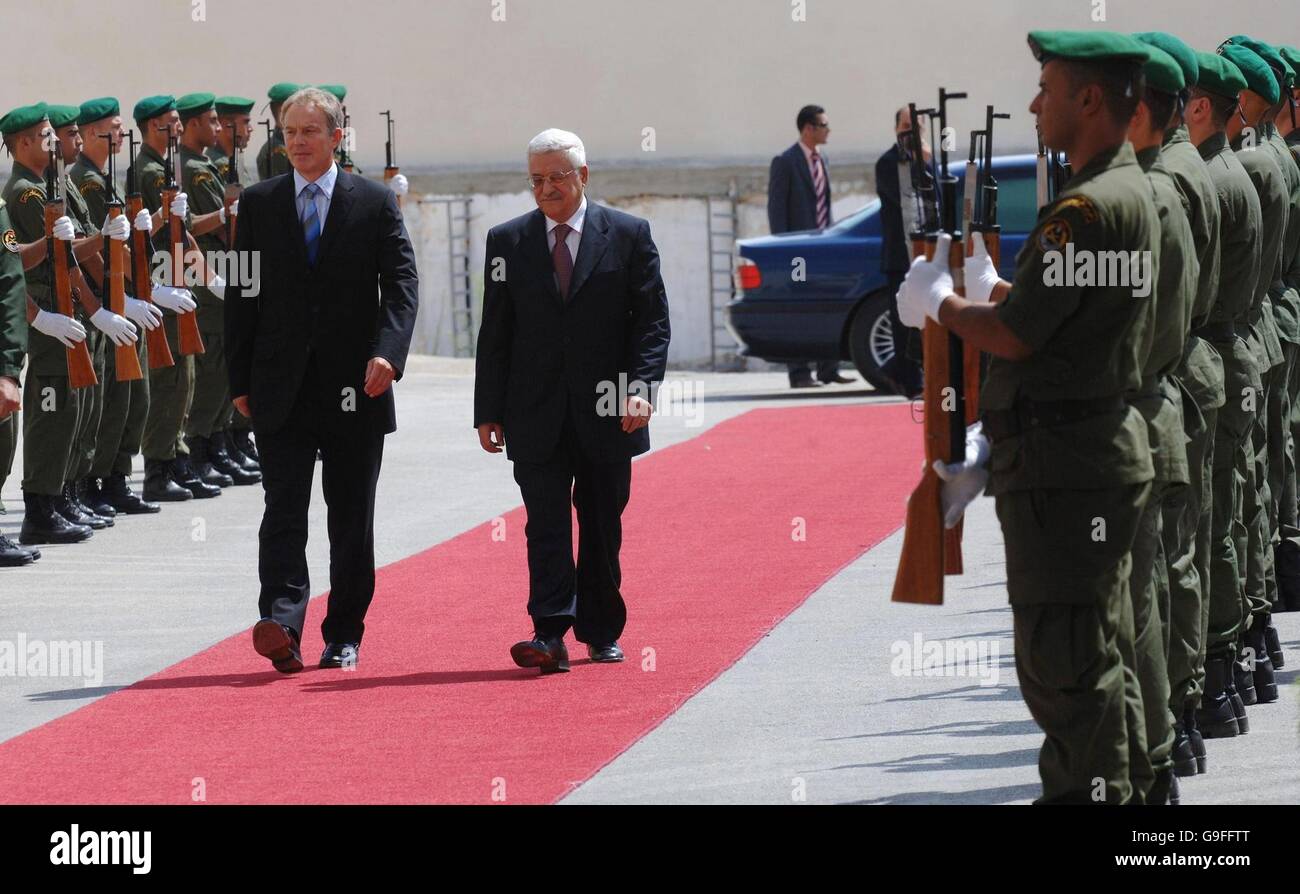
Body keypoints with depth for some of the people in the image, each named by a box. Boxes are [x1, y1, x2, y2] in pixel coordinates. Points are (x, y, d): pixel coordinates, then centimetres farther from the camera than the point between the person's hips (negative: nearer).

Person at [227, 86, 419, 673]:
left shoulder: (375, 203, 3)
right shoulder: (257, 204, 7)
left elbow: (401, 284, -3)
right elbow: (241, 294, 8)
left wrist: (387, 352, -19)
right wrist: (239, 379, 3)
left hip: (354, 387, 0)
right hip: (281, 388, 0)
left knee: (352, 520, 6)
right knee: (284, 510, -11)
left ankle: (344, 635, 15)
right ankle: (281, 625, -21)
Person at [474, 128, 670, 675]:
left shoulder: (629, 235, 3)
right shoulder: (507, 242, 7)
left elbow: (652, 321, 0)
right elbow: (495, 334, 7)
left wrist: (641, 388, -13)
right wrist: (488, 411, 2)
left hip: (607, 413, 0)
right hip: (537, 415, 0)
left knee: (602, 524, 8)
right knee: (546, 524, -8)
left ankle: (601, 631, 20)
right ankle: (550, 635, -14)